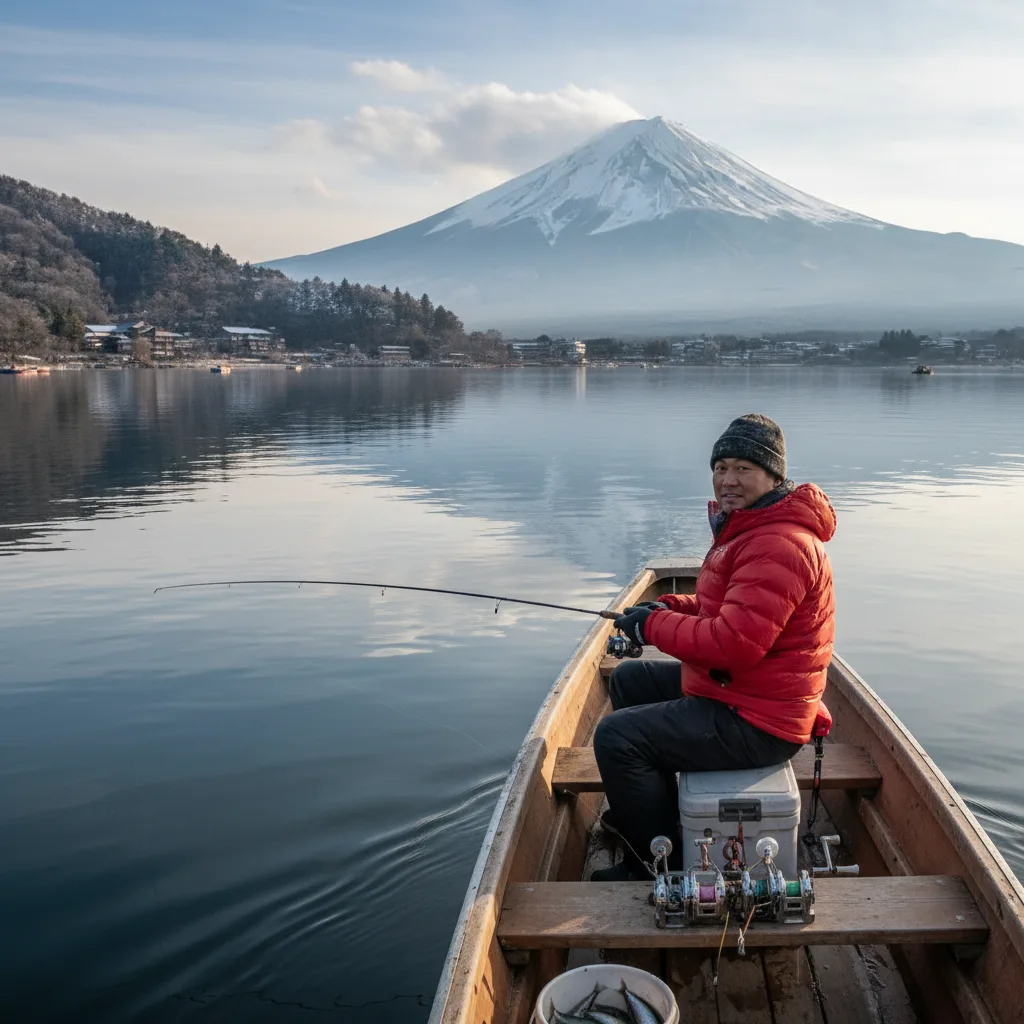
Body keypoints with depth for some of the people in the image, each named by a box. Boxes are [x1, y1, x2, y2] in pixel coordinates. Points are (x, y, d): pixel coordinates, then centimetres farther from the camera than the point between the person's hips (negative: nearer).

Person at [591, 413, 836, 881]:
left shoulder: (779, 545, -25)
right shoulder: (751, 527, 12)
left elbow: (734, 642, -31)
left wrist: (652, 625, -18)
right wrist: (668, 606, 4)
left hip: (757, 723, -11)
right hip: (734, 690, 11)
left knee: (615, 736, -16)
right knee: (627, 681, 21)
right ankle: (638, 811, 33)